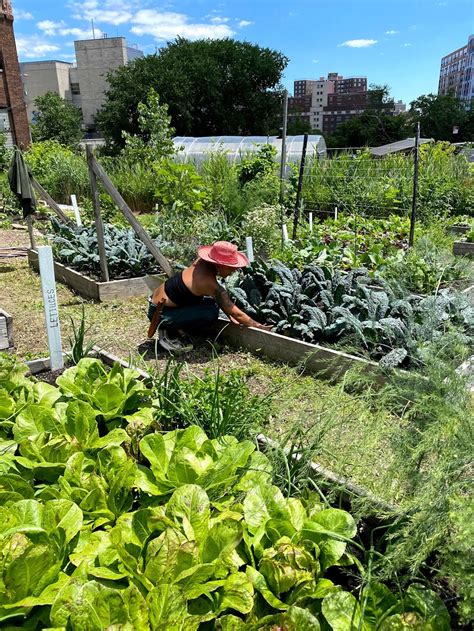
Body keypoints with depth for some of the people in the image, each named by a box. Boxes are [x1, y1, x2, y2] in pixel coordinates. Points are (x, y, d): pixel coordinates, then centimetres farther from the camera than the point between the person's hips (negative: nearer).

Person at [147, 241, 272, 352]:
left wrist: (231, 316, 1)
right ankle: (170, 335, -5)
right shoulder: (209, 282, -26)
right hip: (159, 313, -9)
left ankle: (175, 329, 10)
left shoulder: (202, 262, -4)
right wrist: (259, 327, -7)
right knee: (211, 313, -22)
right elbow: (235, 313, -17)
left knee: (212, 301, 8)